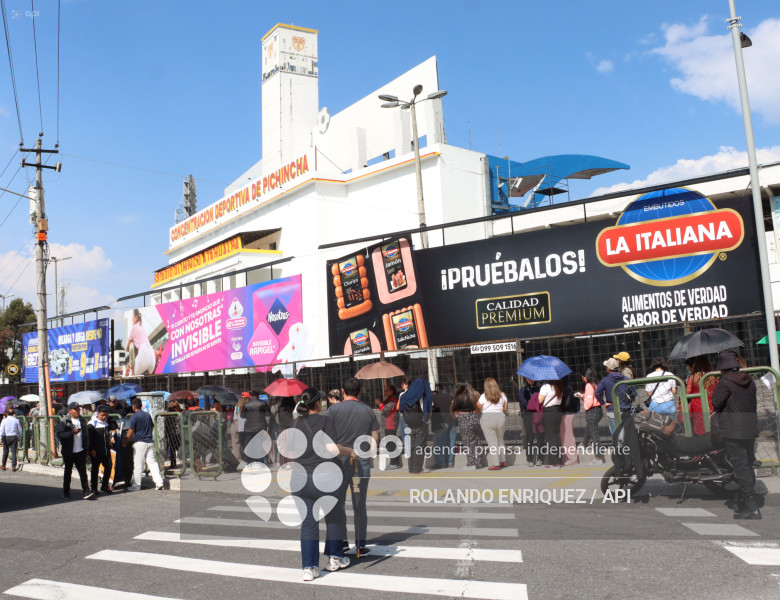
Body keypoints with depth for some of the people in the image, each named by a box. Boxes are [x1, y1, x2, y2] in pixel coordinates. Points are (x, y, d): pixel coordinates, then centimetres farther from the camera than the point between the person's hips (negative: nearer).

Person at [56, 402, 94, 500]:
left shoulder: (82, 420, 11)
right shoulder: (64, 421, -5)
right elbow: (59, 434, -15)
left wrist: (86, 448, 10)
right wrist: (72, 432, -24)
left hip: (80, 451, 3)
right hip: (68, 452, -3)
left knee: (83, 471, -4)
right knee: (68, 472, 9)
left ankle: (86, 492, -7)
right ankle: (66, 493, 22)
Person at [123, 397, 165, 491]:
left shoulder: (134, 416, -8)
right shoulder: (148, 415, 11)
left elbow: (130, 432, -9)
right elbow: (152, 427, 19)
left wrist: (125, 442, 3)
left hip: (139, 443, -6)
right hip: (150, 442, 6)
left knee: (138, 465, 2)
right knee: (152, 462, 6)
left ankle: (136, 485, 8)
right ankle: (159, 482, 0)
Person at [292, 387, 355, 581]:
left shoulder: (297, 423, 8)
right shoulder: (326, 421, -8)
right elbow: (331, 448, -19)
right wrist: (350, 451, -3)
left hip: (301, 477, 4)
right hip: (326, 476, -4)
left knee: (308, 523, 7)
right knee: (335, 517, 18)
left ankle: (309, 568, 3)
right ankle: (333, 558, 27)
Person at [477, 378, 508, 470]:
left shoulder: (483, 396, -6)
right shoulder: (502, 395, 5)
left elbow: (478, 409, -4)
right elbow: (505, 408, 9)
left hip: (487, 418, -4)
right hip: (500, 418, 4)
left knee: (492, 442, -1)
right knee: (500, 440, 18)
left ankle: (496, 464, -2)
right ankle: (503, 461, 22)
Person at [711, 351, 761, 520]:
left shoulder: (725, 382, -13)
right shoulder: (749, 381, 10)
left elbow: (716, 402, -13)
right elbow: (754, 404, 18)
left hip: (733, 431, -8)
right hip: (750, 429, 8)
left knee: (740, 466, -6)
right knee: (748, 465, 15)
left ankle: (751, 507, -8)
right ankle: (751, 504, 22)